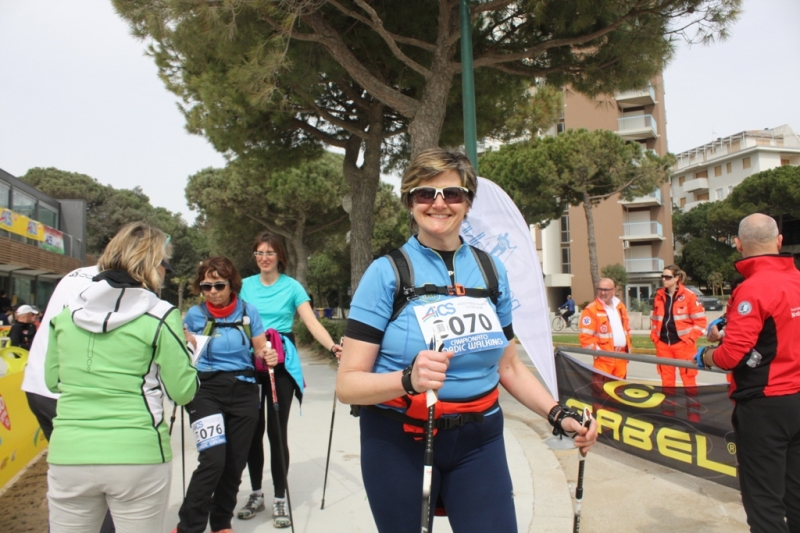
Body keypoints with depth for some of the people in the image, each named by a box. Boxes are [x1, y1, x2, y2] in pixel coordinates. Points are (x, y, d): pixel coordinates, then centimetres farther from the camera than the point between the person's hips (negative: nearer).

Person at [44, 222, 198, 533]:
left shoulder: (68, 311, 4)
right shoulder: (159, 316, -9)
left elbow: (53, 381, 14)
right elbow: (182, 392, -7)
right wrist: (183, 348, 9)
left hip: (69, 455, 4)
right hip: (137, 457, -3)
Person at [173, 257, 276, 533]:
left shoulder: (248, 311, -2)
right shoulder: (194, 315, -3)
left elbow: (261, 349, 5)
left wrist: (269, 356, -17)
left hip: (244, 391, 2)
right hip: (206, 390, -2)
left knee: (235, 463, 9)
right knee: (213, 460, -16)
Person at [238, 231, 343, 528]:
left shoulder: (292, 287, -2)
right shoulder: (245, 285, 7)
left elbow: (312, 322, -10)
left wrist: (332, 346, -27)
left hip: (281, 363, -3)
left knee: (277, 432, 0)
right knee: (252, 430, 10)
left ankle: (279, 500, 15)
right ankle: (256, 494, 28)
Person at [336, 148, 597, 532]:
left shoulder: (492, 270, 3)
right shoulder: (386, 273, -10)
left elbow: (509, 366, 13)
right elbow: (347, 384, -15)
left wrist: (558, 414, 0)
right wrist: (408, 380, -32)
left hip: (479, 441, 3)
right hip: (398, 443, -2)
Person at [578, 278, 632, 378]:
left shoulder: (620, 306, 13)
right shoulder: (591, 310, -11)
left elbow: (627, 328, 23)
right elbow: (585, 336, -14)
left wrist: (628, 347, 16)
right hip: (604, 357, -7)